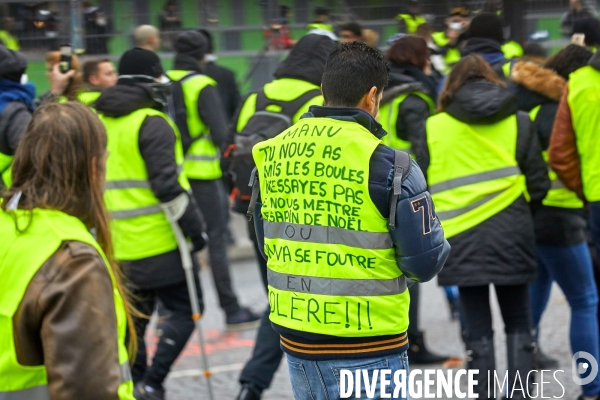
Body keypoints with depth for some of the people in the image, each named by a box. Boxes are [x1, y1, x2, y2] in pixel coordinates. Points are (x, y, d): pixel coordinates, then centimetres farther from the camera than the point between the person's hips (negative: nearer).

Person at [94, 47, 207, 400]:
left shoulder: (100, 122, 12)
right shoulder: (152, 123, -13)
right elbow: (167, 185, -19)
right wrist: (195, 226, -12)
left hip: (117, 246, 8)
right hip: (158, 243, -8)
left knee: (134, 318, 16)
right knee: (184, 309, 1)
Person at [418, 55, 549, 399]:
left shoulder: (433, 128, 2)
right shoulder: (518, 122, 3)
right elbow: (538, 184, 3)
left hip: (460, 240, 0)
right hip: (510, 236, 0)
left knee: (478, 330, 7)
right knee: (518, 325, 13)